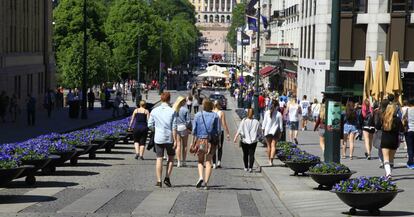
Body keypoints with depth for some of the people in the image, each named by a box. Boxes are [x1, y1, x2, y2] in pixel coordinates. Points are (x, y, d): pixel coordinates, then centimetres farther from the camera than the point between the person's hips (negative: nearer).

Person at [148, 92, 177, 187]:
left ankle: (159, 181, 4)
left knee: (159, 159, 6)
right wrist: (175, 140, -6)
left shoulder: (154, 111, -1)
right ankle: (167, 178, 5)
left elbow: (150, 125, 3)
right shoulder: (172, 111, -9)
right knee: (171, 158, 15)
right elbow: (174, 128, -10)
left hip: (158, 138, 2)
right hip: (169, 138, -2)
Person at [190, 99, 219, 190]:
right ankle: (206, 183, -1)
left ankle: (201, 177, -10)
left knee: (200, 161, 14)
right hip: (211, 141, 0)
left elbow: (194, 130, -1)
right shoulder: (215, 116, -1)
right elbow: (217, 131, -1)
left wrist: (193, 142, 6)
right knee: (208, 162, 5)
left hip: (200, 140, 0)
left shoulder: (198, 115, -2)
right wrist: (217, 143, 7)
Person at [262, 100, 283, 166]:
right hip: (275, 131, -1)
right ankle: (271, 160, -15)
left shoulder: (267, 113, -3)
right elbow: (281, 124, -1)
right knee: (273, 146, -2)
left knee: (269, 146, 14)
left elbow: (264, 122, 0)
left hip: (267, 131, 1)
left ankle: (269, 160, 22)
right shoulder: (279, 114, -6)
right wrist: (280, 132, 8)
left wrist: (263, 129, 9)